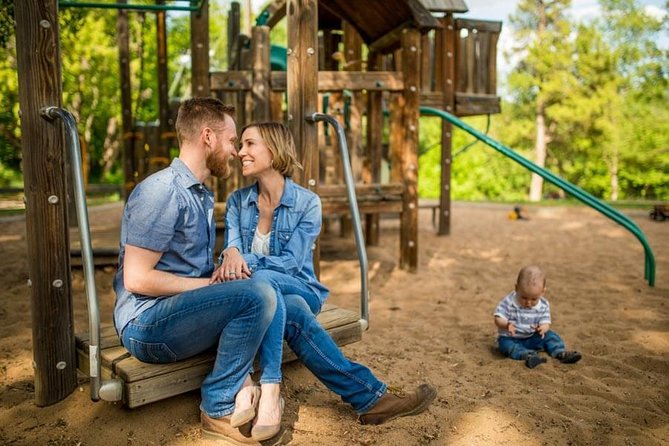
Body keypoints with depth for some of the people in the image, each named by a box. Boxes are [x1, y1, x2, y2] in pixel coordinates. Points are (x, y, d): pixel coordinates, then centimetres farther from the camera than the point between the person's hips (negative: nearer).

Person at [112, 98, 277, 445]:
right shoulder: (162, 191, -16)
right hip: (147, 323, -9)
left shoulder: (202, 194, 16)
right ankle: (218, 408, -11)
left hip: (183, 310, 9)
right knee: (257, 296, -26)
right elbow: (137, 278, -21)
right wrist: (212, 285, -15)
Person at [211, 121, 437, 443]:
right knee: (293, 313, -35)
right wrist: (231, 255, -32)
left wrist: (247, 260, -30)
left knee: (261, 281, -37)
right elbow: (231, 250, -7)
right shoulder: (237, 201, 6)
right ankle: (369, 396, -29)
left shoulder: (307, 202, -5)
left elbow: (291, 262, -14)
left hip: (298, 290, -1)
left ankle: (268, 392, -36)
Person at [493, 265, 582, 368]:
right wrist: (506, 325, -41)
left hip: (532, 338, 4)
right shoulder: (509, 302, -19)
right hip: (511, 338, -4)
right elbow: (498, 319, -19)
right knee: (506, 344, -33)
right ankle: (528, 355, -50)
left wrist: (543, 328, -35)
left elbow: (546, 323, -9)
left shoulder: (543, 305, -8)